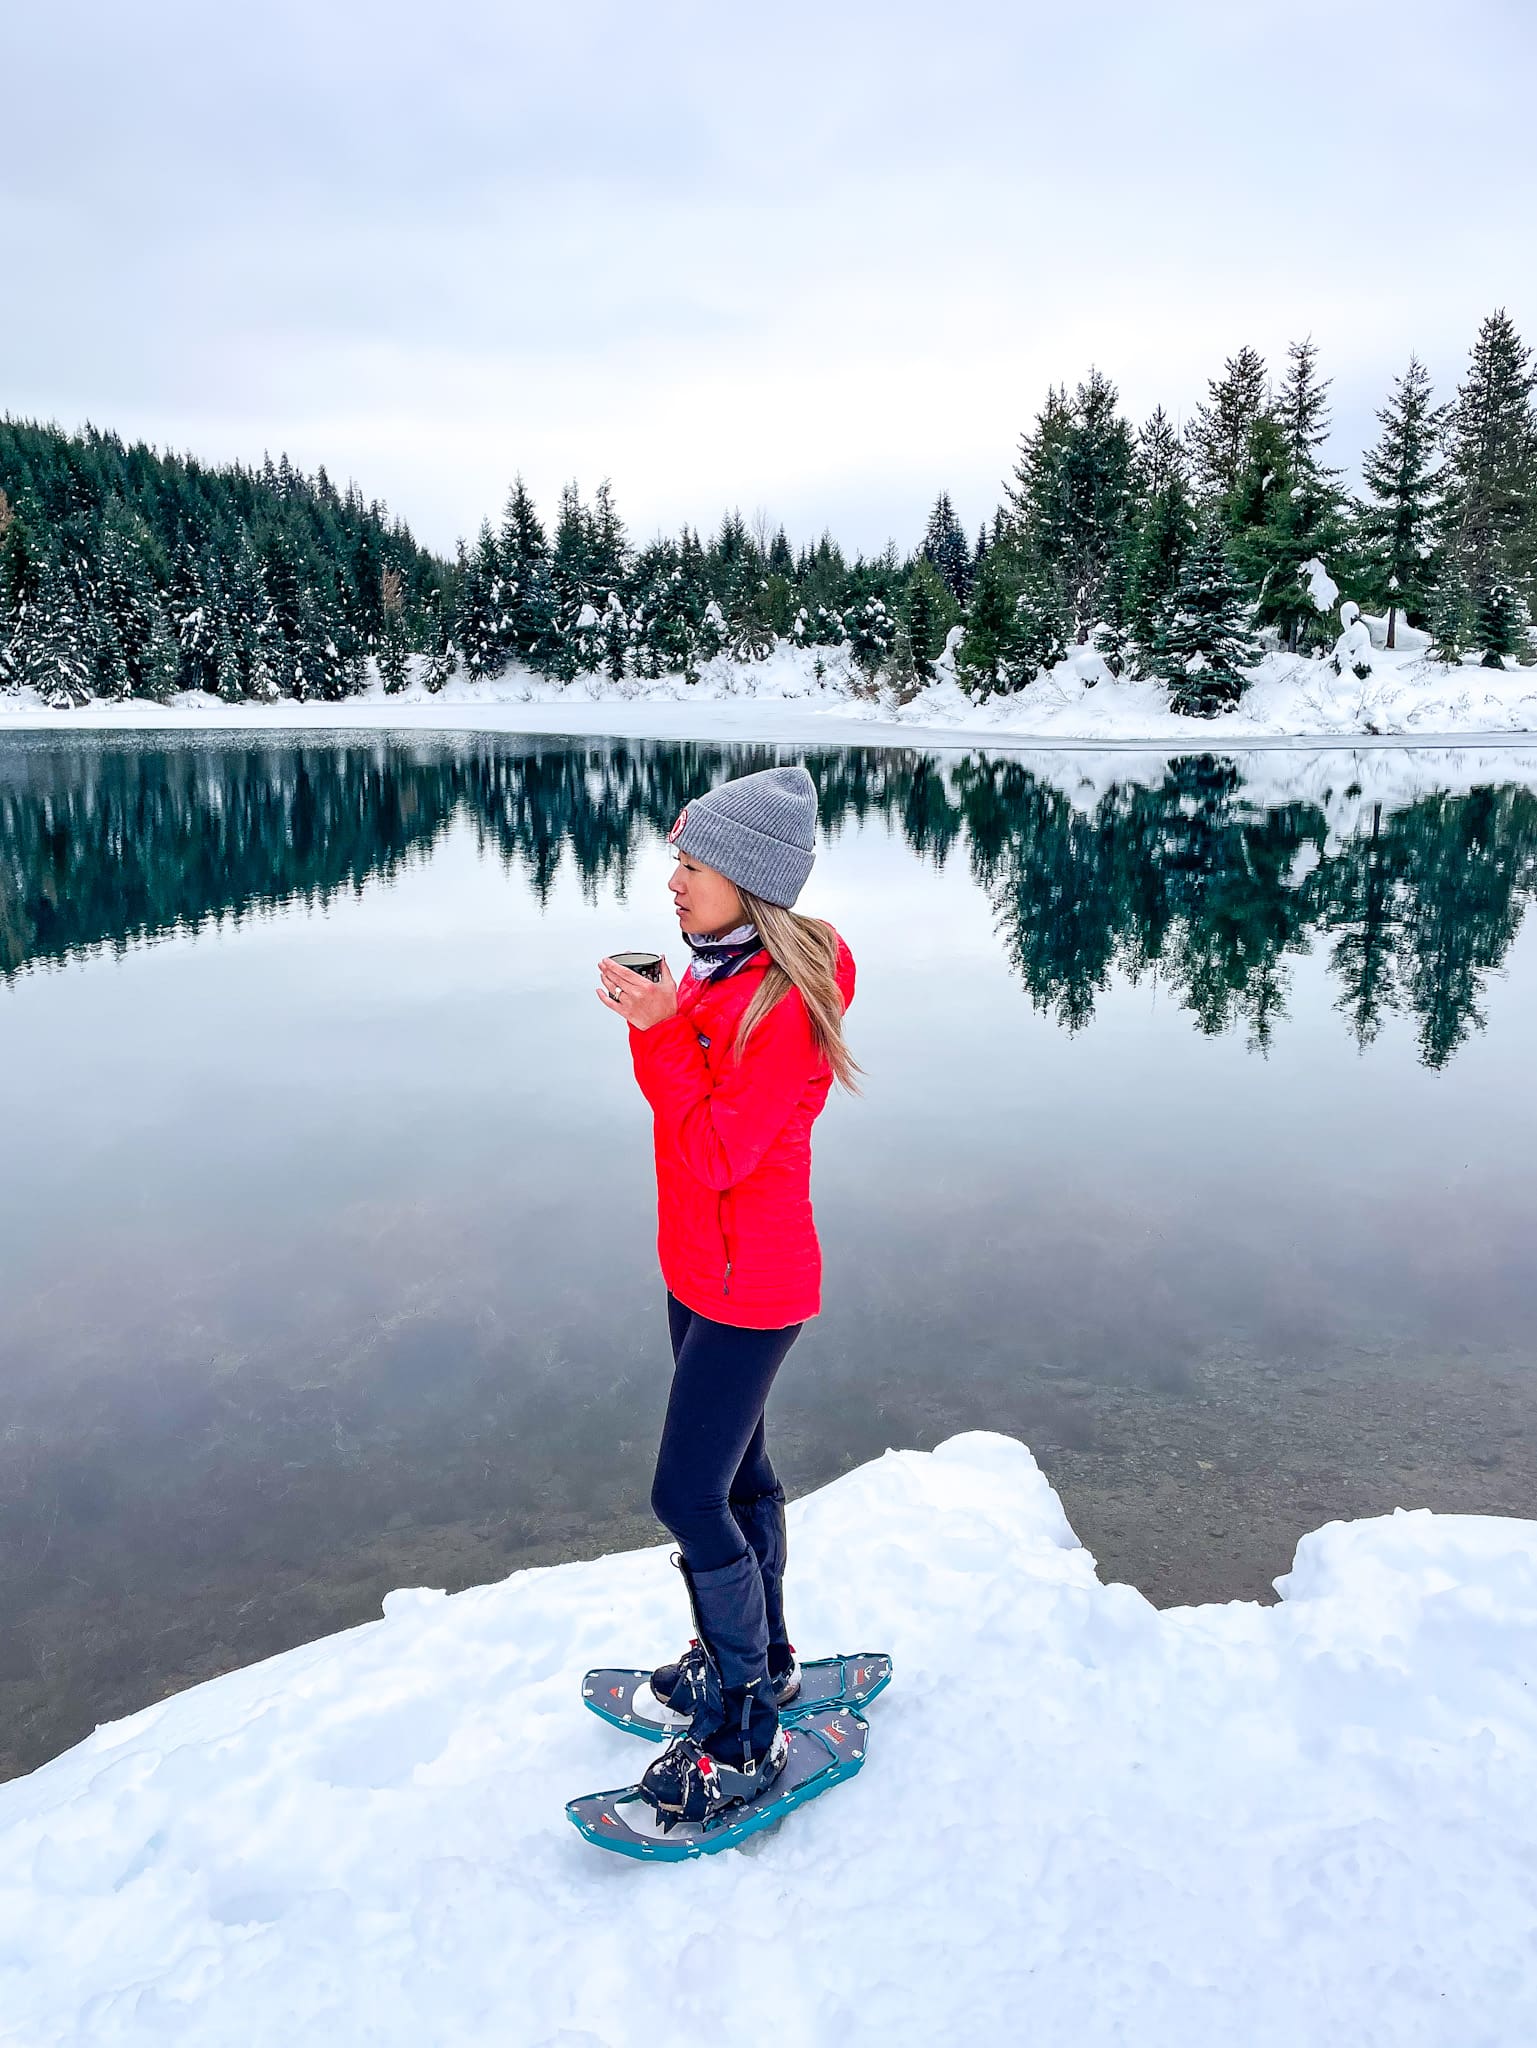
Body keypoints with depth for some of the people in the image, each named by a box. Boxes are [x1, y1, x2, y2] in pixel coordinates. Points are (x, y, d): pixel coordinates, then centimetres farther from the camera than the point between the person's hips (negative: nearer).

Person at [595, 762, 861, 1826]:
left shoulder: (787, 1004, -24)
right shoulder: (716, 971, 3)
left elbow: (718, 1154, -26)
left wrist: (662, 1032, -28)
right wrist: (652, 1021, -2)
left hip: (752, 1284, -9)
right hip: (701, 1269, 9)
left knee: (689, 1496, -4)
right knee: (736, 1470, 22)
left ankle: (748, 1738, 14)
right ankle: (761, 1656, 42)